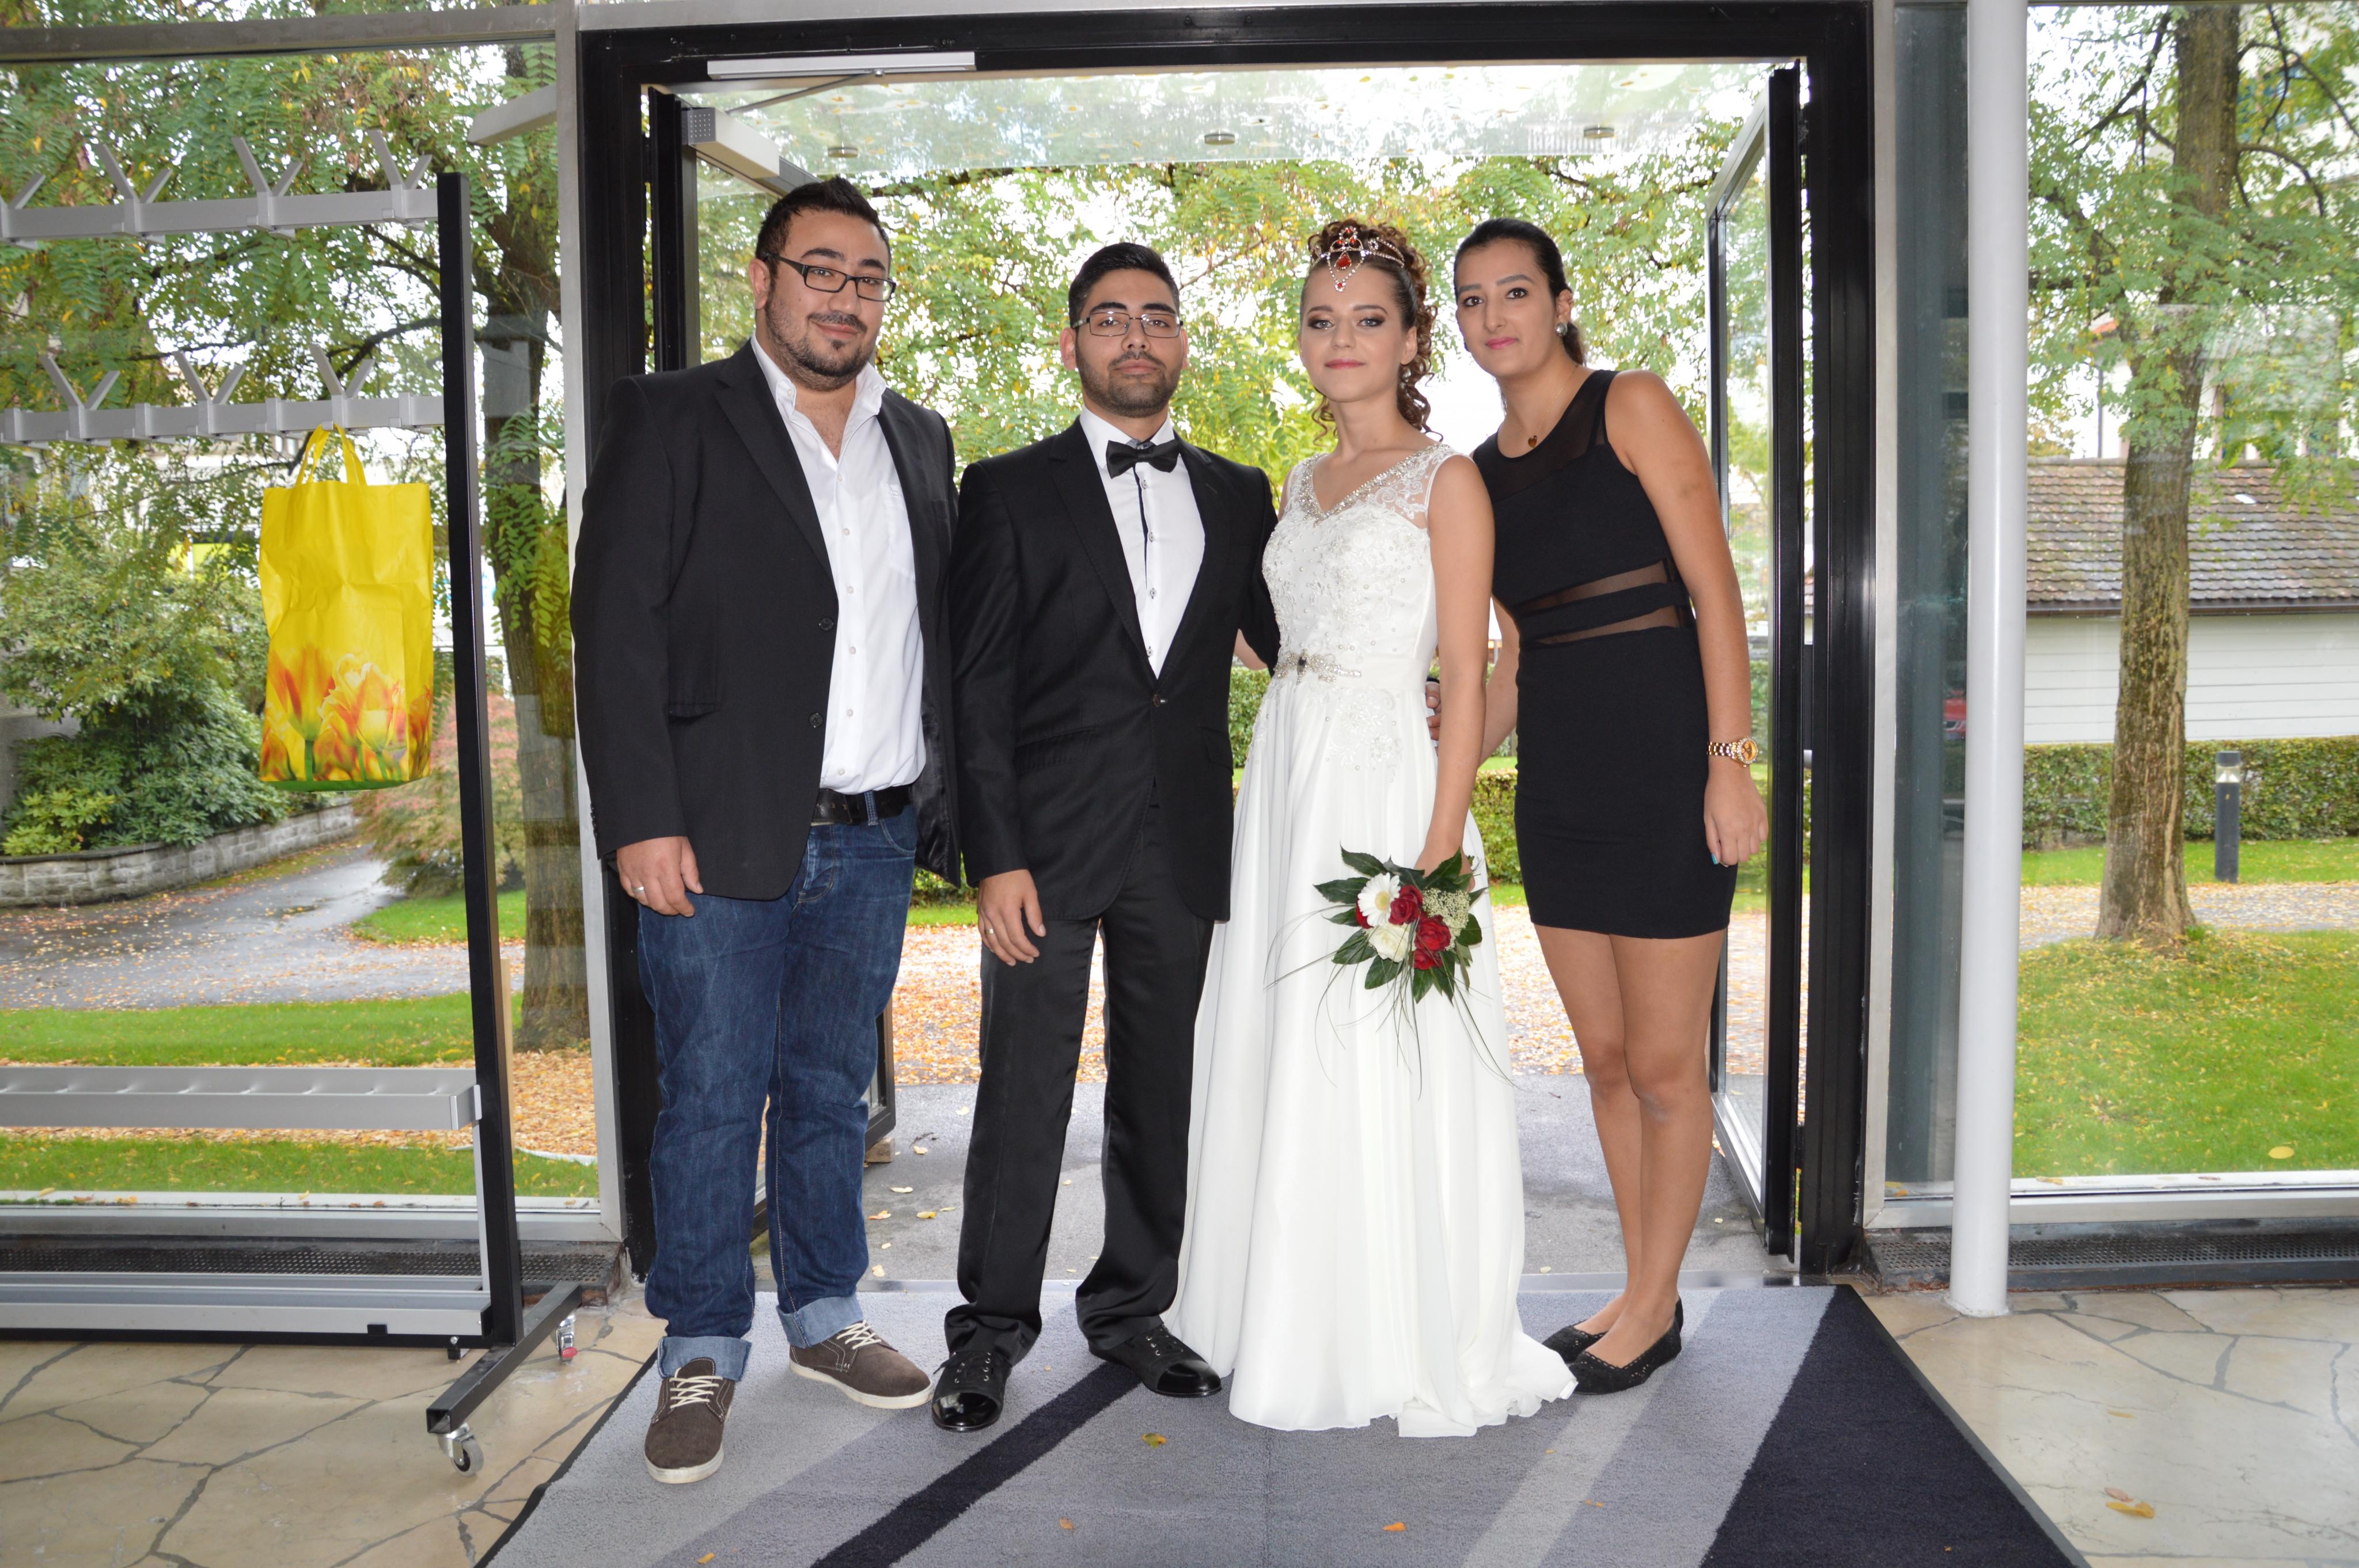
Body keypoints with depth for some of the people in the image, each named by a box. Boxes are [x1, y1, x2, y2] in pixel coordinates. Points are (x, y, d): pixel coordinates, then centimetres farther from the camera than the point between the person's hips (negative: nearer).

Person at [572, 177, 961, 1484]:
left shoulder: (920, 441, 14)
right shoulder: (669, 418, -1)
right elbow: (615, 626, -8)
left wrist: (947, 807, 10)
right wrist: (642, 820, -15)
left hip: (877, 843, 5)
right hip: (724, 840, -4)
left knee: (831, 1091, 16)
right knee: (710, 1106, 4)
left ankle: (823, 1319, 31)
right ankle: (701, 1355, 21)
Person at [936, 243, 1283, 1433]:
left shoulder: (1237, 496, 12)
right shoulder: (1010, 491, 2)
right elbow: (977, 690, -4)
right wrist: (994, 856, -11)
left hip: (1182, 847, 3)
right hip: (1047, 844, -3)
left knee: (1160, 1095, 11)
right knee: (1023, 1097, 1)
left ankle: (1131, 1309, 28)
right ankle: (991, 1331, 17)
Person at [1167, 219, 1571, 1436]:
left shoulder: (1443, 480, -4)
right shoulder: (1305, 484, 17)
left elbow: (1465, 678, -11)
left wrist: (1439, 849, -17)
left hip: (1383, 782, -7)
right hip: (1284, 777, 7)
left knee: (1378, 1060, -3)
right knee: (1283, 1050, 10)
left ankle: (1407, 1350, 13)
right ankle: (1299, 1328, 25)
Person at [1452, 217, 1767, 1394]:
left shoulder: (1632, 410, -4)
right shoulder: (1481, 473, 13)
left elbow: (1713, 587, -9)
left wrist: (1730, 759, -16)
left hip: (1660, 762, -6)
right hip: (1556, 777, 6)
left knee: (1663, 1064, 3)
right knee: (1605, 1058, 13)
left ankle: (1652, 1308, 19)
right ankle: (1641, 1293, 28)